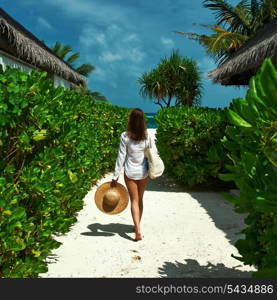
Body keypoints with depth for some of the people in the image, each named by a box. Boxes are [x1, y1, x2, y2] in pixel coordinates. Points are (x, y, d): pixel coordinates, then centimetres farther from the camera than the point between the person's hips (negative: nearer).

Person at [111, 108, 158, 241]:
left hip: (130, 173, -2)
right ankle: (137, 226, 32)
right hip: (144, 173, 2)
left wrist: (115, 176, -5)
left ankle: (138, 231, -6)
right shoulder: (148, 136, -7)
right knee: (140, 199, 19)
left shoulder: (125, 136, -12)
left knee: (134, 201, 6)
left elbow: (121, 157, -11)